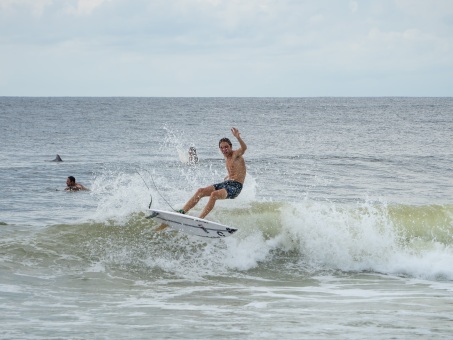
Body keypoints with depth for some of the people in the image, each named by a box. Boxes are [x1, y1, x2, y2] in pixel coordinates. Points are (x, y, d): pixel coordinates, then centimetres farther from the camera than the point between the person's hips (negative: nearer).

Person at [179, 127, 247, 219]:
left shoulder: (236, 154, -5)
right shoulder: (227, 158, 19)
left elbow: (244, 148, -29)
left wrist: (238, 137, -45)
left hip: (235, 187, -8)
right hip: (226, 183, 8)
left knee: (214, 194, -34)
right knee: (201, 191, -9)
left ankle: (200, 219, -39)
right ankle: (182, 212, -15)